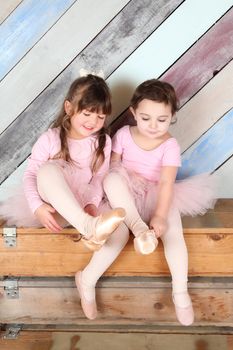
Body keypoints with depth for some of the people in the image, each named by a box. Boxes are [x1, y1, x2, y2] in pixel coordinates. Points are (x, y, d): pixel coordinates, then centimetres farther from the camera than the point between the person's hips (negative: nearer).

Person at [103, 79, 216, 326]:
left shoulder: (170, 145, -11)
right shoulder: (124, 134, -4)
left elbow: (166, 182, -21)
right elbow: (112, 166, 0)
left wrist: (160, 215, -32)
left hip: (157, 197, -1)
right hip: (127, 196, 2)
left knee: (172, 229, -28)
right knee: (112, 179, -31)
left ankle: (180, 291, -20)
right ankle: (139, 229, -37)